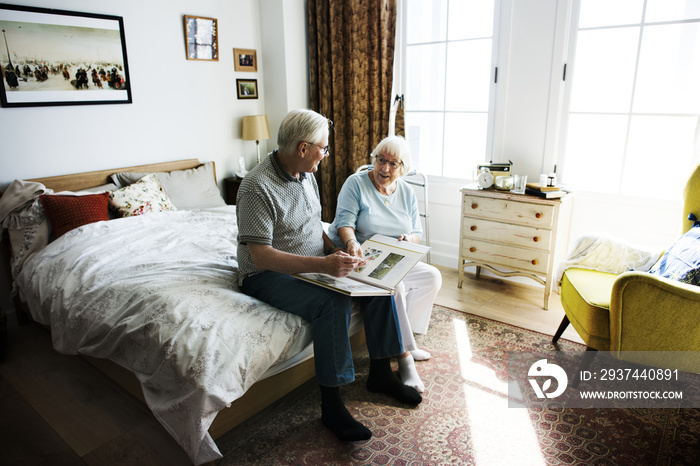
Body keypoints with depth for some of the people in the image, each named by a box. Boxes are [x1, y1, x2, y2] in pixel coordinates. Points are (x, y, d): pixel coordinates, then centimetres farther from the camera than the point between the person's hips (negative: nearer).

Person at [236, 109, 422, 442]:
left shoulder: (306, 174, 5)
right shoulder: (258, 188, -22)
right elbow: (260, 256, -27)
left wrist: (335, 252, -3)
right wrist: (322, 265, -35)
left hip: (315, 263, 8)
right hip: (269, 275, -8)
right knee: (333, 302, -33)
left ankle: (380, 372, 7)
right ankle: (331, 405, -17)